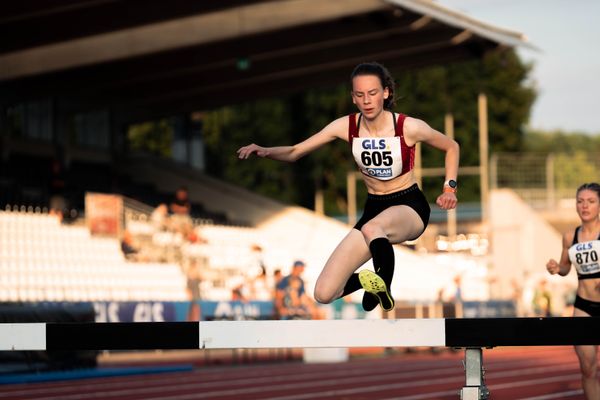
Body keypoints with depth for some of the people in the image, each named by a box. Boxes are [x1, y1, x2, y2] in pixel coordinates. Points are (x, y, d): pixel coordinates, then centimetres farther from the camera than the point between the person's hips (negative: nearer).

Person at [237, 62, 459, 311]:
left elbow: (451, 147, 4)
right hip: (373, 209, 4)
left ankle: (385, 291, -23)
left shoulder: (408, 127, -14)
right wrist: (265, 151, -23)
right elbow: (294, 152, -4)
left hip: (409, 207, -4)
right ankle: (371, 281, 19)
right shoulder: (347, 126, -7)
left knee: (371, 230, -45)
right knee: (324, 294, -11)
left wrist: (449, 188, -6)